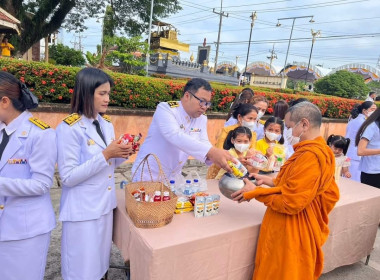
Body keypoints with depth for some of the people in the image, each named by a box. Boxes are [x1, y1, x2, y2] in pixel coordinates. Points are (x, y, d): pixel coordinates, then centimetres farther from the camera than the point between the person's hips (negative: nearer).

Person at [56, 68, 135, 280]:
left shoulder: (106, 123, 4)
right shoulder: (69, 128, -17)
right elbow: (68, 177, -20)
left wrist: (121, 154, -7)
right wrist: (106, 154, -24)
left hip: (105, 203, 7)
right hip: (83, 209, -6)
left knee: (101, 260, 21)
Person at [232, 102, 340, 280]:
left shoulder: (310, 155, -24)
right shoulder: (321, 150, 6)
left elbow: (290, 202, -24)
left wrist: (255, 192, -14)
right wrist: (271, 181, 6)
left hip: (291, 233, -9)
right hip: (301, 229, 9)